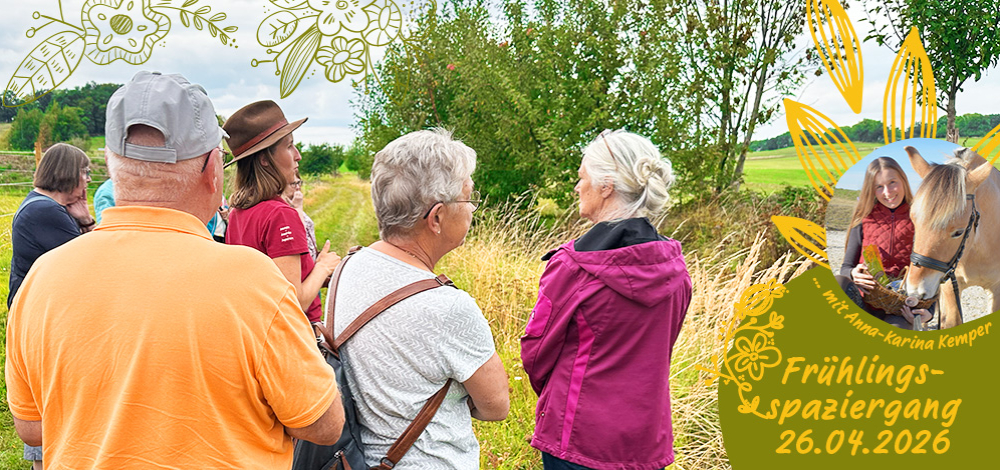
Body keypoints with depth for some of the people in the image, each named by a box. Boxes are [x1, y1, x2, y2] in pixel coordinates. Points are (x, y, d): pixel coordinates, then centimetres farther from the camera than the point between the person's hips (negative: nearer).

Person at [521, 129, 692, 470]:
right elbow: (657, 353, 8)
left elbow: (536, 353, -9)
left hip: (580, 435, -5)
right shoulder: (673, 266, -4)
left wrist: (550, 392, 11)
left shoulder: (572, 266, -20)